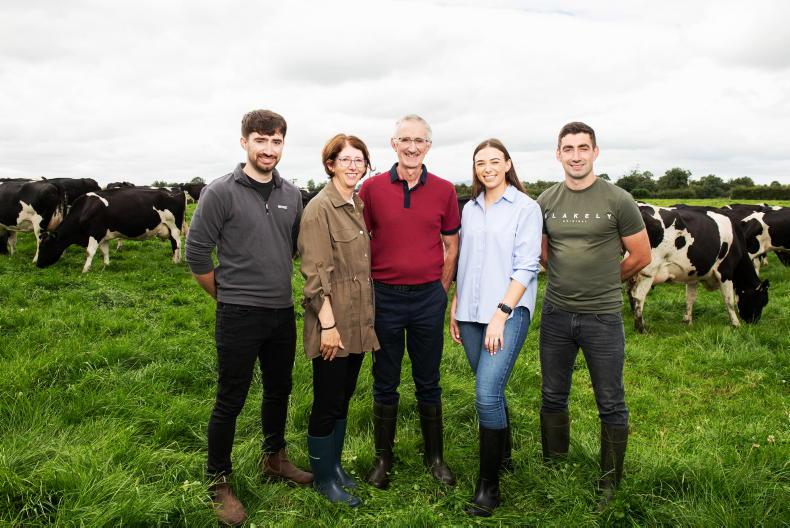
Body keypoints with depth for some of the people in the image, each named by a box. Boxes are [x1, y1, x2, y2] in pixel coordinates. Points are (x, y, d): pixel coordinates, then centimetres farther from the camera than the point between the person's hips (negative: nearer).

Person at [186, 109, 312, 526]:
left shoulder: (291, 195, 6)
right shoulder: (221, 193, -10)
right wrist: (229, 296, 1)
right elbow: (196, 252, -7)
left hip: (283, 313, 6)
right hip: (239, 317, -5)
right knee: (230, 401, 3)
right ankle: (219, 483, 20)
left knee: (279, 391, 18)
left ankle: (274, 459, 39)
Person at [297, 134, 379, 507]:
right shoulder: (319, 208, -13)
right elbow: (315, 273, -17)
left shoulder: (359, 205, 10)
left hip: (358, 321, 7)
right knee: (327, 402, 5)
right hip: (332, 322, -7)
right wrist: (328, 324, -19)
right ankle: (323, 477, 22)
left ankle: (335, 464, 34)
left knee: (344, 398, 18)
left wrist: (367, 316, 14)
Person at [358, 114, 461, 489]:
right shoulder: (372, 188, -2)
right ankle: (383, 457, 26)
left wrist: (441, 288, 6)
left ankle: (435, 455, 28)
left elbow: (452, 245, 9)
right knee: (385, 384, 11)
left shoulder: (444, 190, 1)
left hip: (429, 298, 1)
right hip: (385, 297, -1)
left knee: (428, 383, 12)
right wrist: (368, 289, 0)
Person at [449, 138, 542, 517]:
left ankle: (488, 485, 0)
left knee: (487, 393, -13)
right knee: (491, 389, 13)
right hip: (471, 314, 5)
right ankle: (503, 454, 34)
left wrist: (501, 315, -15)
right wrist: (454, 308, 13)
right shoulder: (469, 209, 14)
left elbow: (526, 267, -9)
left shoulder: (525, 207, -2)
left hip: (508, 312, -5)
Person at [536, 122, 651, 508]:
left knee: (611, 405, 7)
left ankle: (610, 482, 24)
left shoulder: (618, 201, -6)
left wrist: (605, 282, 12)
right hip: (555, 315, 4)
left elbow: (642, 257, 1)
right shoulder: (546, 201, 4)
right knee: (552, 398, 14)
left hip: (603, 317, -3)